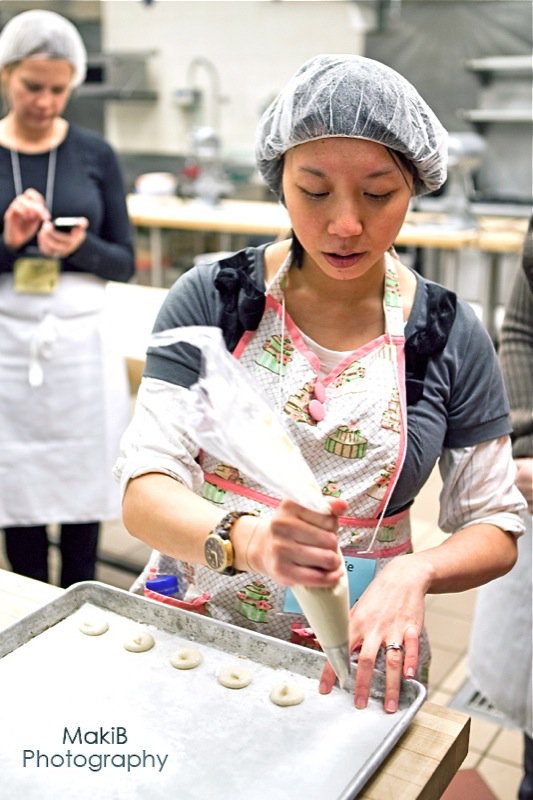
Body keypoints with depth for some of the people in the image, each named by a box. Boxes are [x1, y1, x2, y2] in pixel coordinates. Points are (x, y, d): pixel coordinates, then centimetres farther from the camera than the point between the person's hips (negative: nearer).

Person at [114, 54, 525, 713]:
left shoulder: (450, 337, -4)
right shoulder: (211, 301, -6)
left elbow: (493, 526, 2)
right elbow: (144, 492, -12)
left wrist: (414, 571, -19)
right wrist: (244, 537, -32)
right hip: (188, 629, -1)